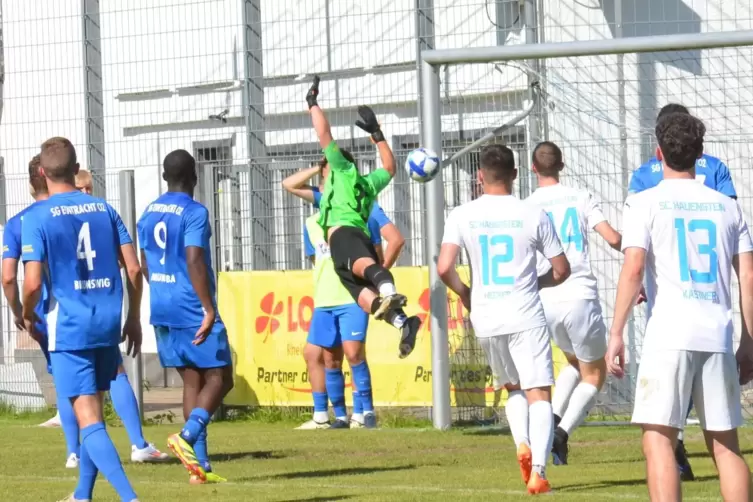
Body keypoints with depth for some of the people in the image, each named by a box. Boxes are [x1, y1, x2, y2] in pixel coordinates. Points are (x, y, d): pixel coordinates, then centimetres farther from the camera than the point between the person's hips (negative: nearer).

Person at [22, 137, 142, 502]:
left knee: (89, 419, -7)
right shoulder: (103, 209, 6)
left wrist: (28, 317, 6)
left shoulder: (36, 217, -8)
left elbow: (33, 283, -14)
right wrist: (133, 318, 17)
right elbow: (133, 269, 5)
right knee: (92, 411, 20)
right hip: (108, 324, 5)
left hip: (68, 327, -5)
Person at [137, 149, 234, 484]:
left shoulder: (149, 214, 11)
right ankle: (187, 437, -22)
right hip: (193, 310, -7)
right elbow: (194, 262, -21)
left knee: (192, 381, 10)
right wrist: (209, 309, -22)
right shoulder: (194, 212, -12)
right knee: (219, 377, 0)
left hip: (162, 310, 7)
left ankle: (200, 464, 5)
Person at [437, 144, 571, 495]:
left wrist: (465, 294, 9)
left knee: (513, 388, 22)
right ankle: (538, 470, -17)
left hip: (486, 320, 2)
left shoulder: (462, 216, -1)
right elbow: (561, 270, 3)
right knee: (539, 394, -1)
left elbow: (444, 268, -10)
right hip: (527, 316, -2)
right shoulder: (534, 215, -3)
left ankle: (522, 443, -3)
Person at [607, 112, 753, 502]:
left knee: (658, 438, -6)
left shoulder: (645, 203, 2)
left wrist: (616, 333, -7)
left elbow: (634, 269, -10)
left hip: (669, 336, -4)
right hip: (718, 336, 4)